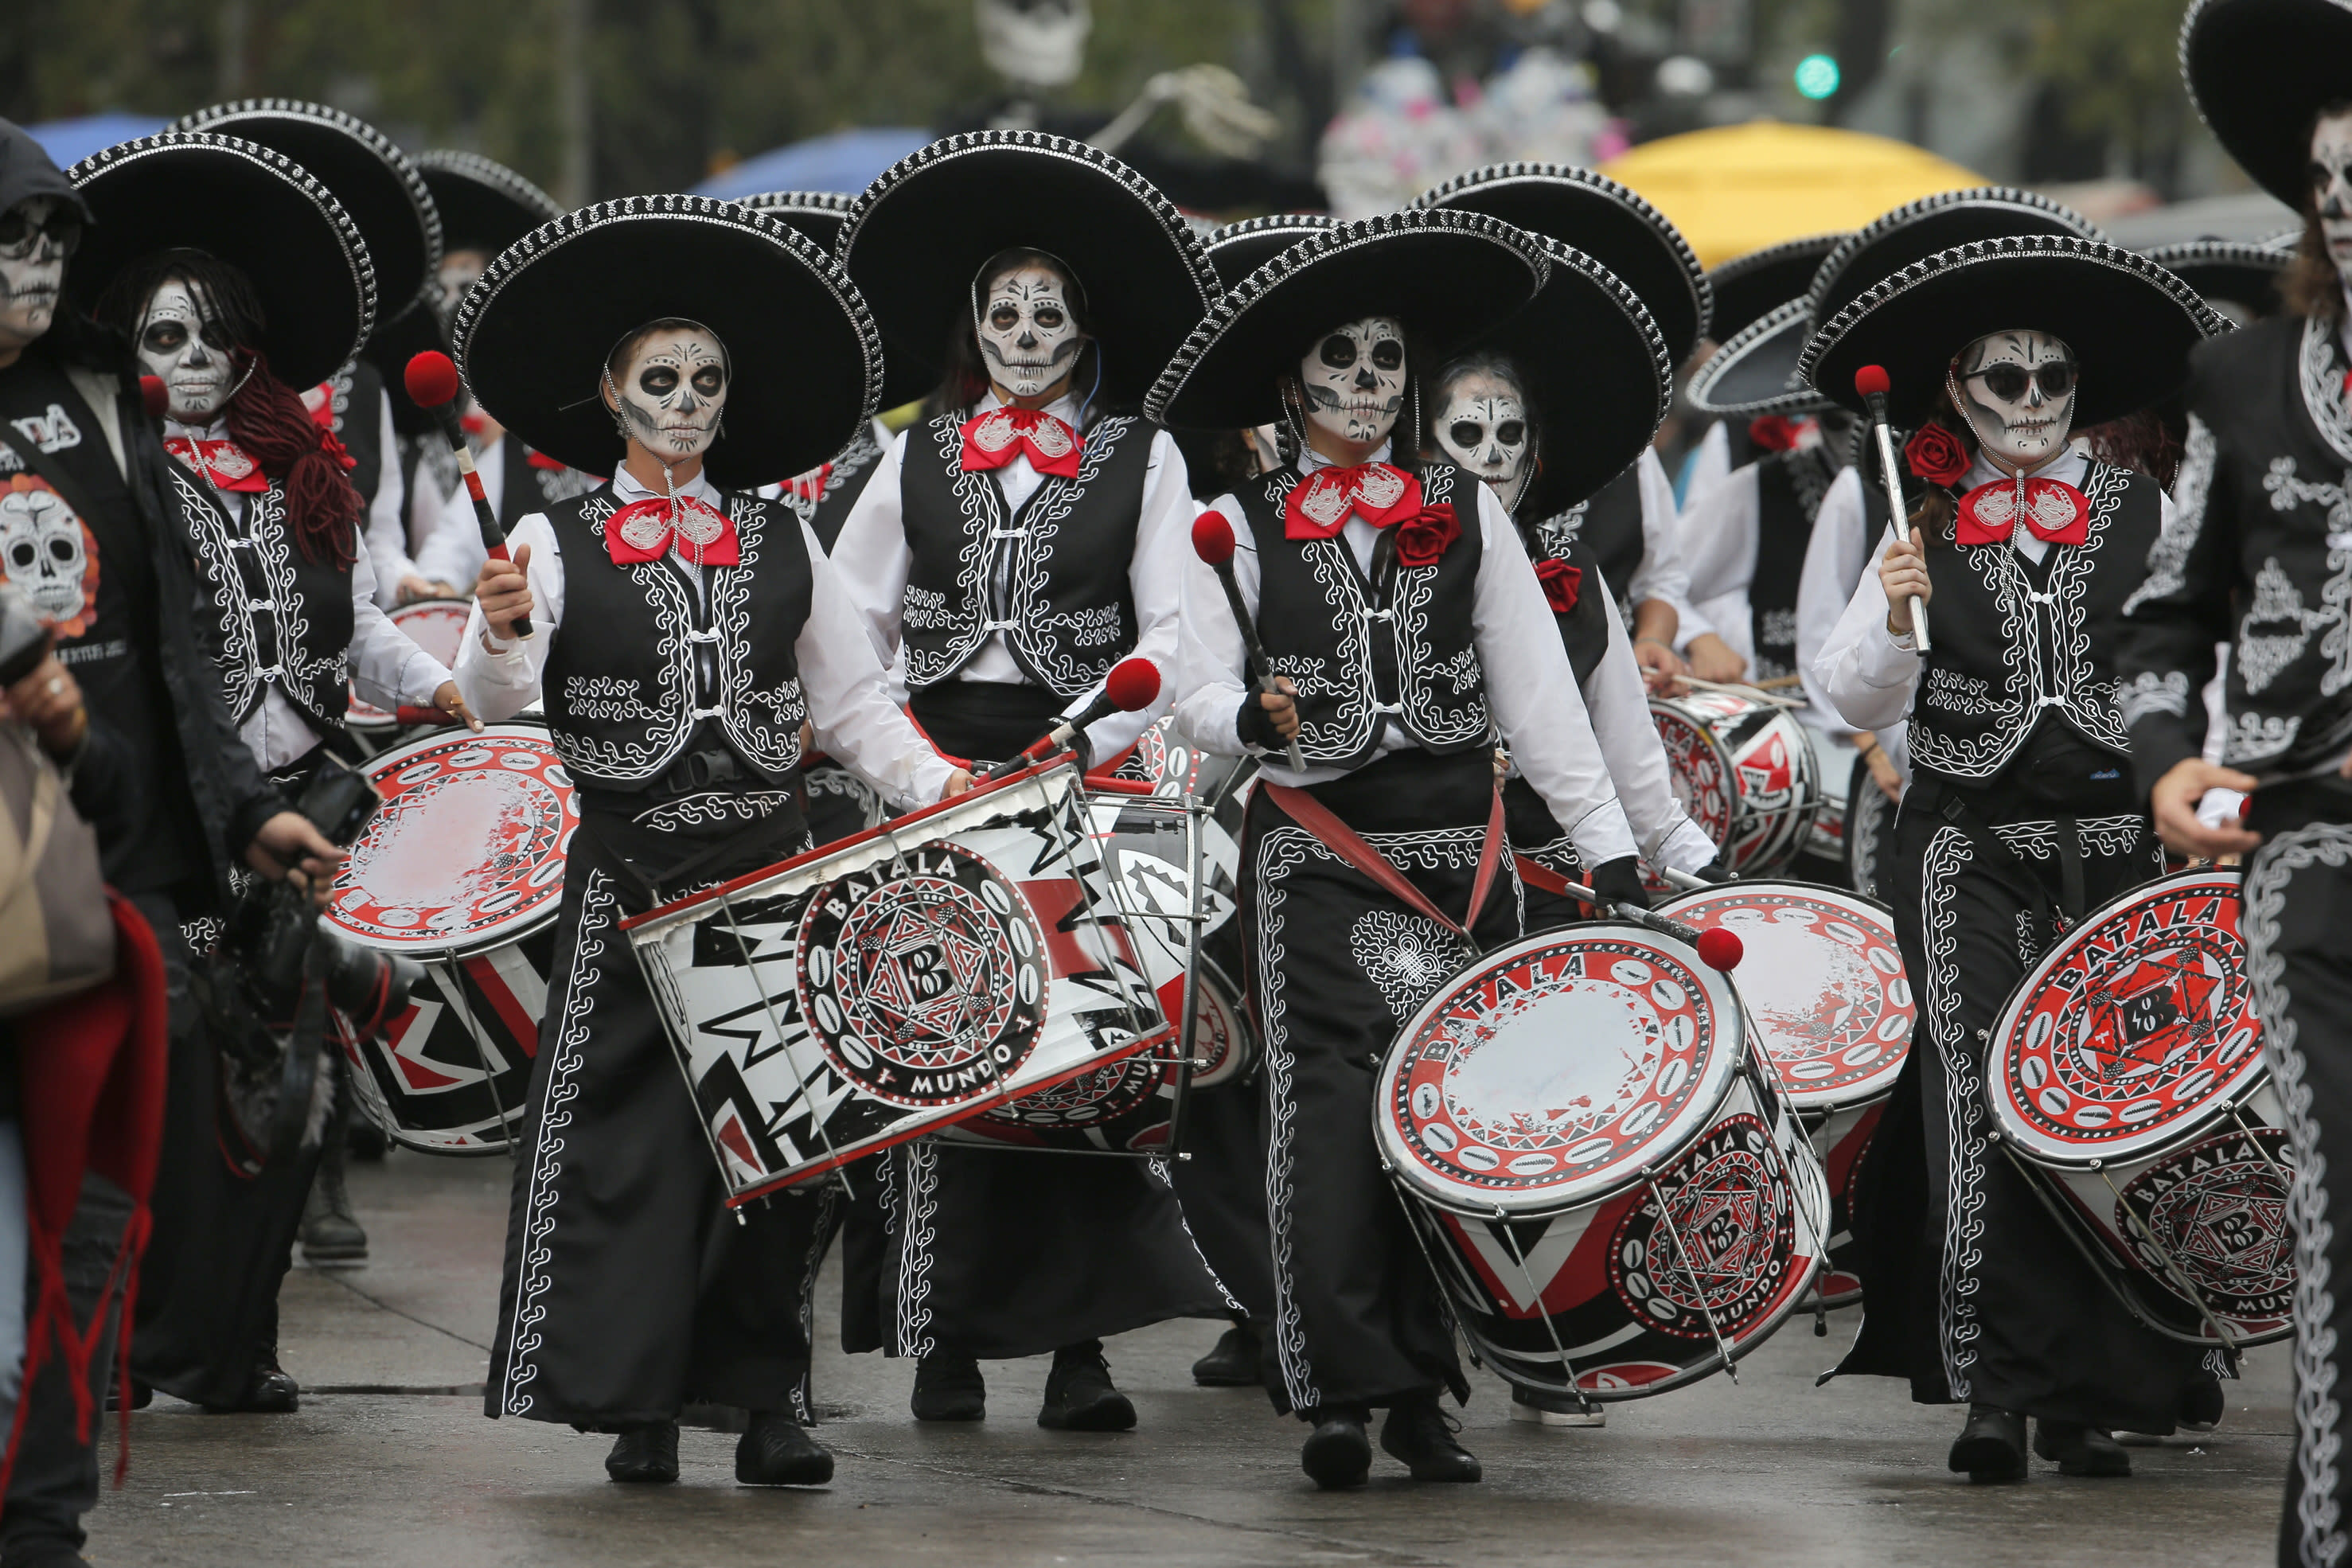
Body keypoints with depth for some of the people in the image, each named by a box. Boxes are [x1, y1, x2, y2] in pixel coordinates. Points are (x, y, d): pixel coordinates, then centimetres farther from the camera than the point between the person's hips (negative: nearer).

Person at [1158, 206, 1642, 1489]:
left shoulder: (1467, 515, 11)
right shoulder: (1239, 531, 6)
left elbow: (1538, 689, 8)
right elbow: (1197, 694, 1)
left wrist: (1607, 845, 2)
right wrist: (1252, 718, -23)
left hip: (1460, 853, 2)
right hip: (1318, 855, -2)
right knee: (1332, 1114, -11)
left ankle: (1422, 1393, 8)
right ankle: (1338, 1394, -12)